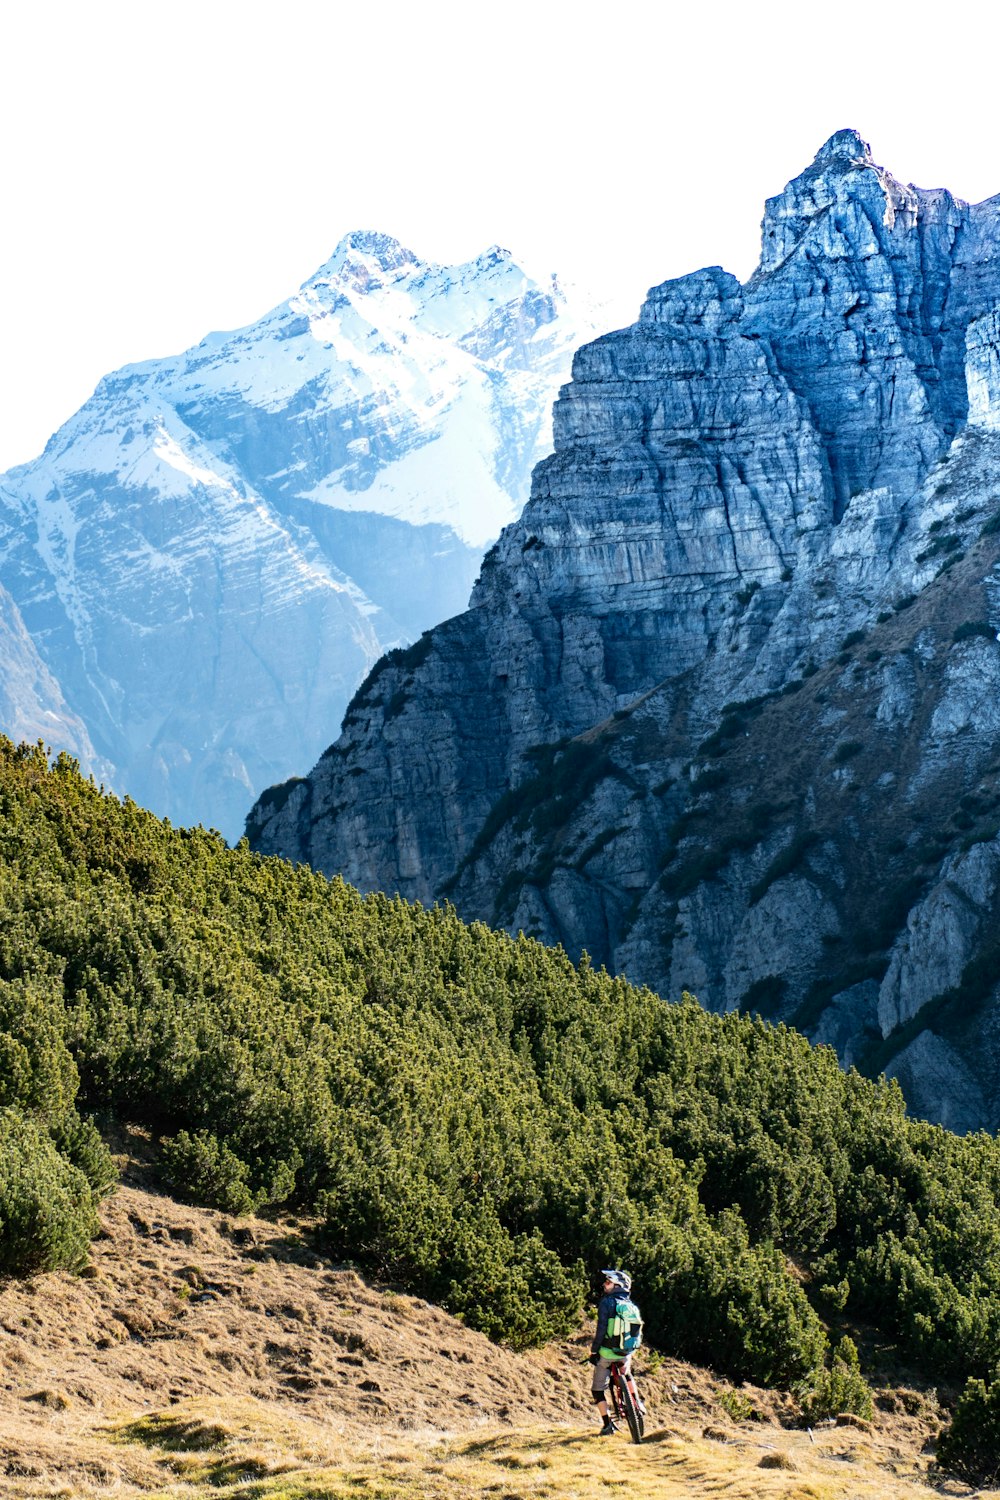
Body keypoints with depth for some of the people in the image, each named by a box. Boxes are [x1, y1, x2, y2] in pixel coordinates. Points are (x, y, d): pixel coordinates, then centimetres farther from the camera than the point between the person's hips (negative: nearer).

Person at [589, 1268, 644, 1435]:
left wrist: (594, 1351, -12)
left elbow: (601, 1329, -18)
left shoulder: (607, 1302, -12)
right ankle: (637, 1404, 28)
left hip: (607, 1352, -6)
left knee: (598, 1389, 7)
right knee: (627, 1375, 38)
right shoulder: (632, 1305, 6)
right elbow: (636, 1330, 13)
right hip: (626, 1353, 6)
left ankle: (608, 1425, 2)